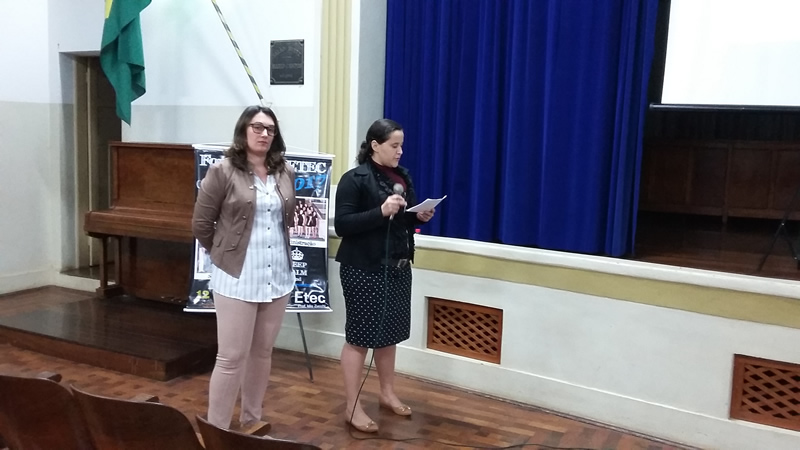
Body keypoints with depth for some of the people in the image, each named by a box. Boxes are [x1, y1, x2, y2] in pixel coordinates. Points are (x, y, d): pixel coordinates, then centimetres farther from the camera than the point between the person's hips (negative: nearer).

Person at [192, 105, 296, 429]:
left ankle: (252, 421, 32)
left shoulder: (285, 173, 6)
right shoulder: (223, 172, -8)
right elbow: (200, 224, -3)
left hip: (278, 276, 5)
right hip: (237, 278, -5)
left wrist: (277, 249, 11)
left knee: (262, 353, 15)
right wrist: (226, 254, 6)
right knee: (232, 357, -2)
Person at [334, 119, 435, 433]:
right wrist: (381, 211, -27)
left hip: (398, 268, 7)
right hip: (364, 270, -7)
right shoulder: (354, 179, -12)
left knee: (389, 334, 15)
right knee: (359, 337, 1)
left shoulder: (402, 176, 11)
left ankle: (388, 394, 32)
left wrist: (420, 217, -2)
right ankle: (352, 407, 11)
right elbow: (341, 224, -19)